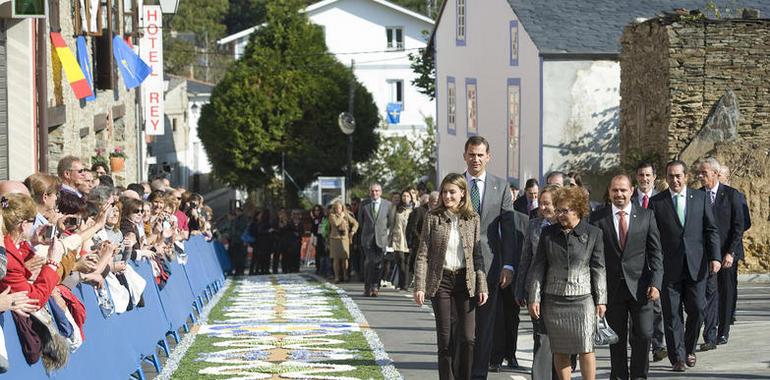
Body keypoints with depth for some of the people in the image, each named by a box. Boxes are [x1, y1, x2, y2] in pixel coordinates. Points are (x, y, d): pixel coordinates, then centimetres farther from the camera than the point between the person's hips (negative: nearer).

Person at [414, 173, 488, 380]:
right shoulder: (433, 217, 0)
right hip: (441, 280, -1)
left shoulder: (473, 218, 3)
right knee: (445, 339, 2)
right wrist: (420, 286, -9)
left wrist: (482, 287, 0)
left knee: (468, 338, -4)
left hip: (465, 280, 1)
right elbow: (422, 254, -1)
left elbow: (479, 255, 5)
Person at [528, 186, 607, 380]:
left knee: (586, 349, -6)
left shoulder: (593, 234, 1)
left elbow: (599, 269, 4)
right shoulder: (548, 233, 6)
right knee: (559, 351, 4)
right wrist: (534, 298, 4)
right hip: (553, 300, 2)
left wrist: (601, 300, 3)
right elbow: (538, 268, 8)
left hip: (582, 298, -2)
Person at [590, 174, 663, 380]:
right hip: (612, 286, 0)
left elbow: (655, 253, 3)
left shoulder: (646, 216, 4)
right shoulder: (598, 218, 2)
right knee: (617, 338, 6)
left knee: (643, 334, -4)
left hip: (639, 285, 0)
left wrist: (655, 284, -7)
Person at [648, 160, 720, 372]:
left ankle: (689, 350, 22)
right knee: (672, 313, 0)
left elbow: (711, 230, 8)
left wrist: (715, 257, -3)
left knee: (697, 310, 1)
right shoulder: (656, 202, 2)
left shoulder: (700, 198, 7)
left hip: (696, 265, 1)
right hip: (669, 267, -1)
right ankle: (677, 357, 7)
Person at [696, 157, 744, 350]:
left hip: (727, 253, 0)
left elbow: (738, 226, -4)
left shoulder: (731, 195, -2)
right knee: (709, 291, -10)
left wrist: (731, 252, -12)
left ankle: (723, 332, 22)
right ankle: (710, 337, -14)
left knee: (726, 293, 8)